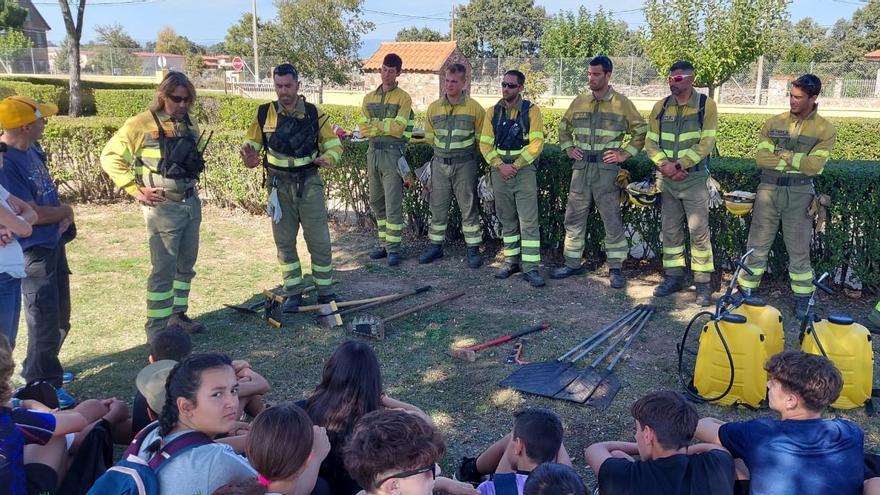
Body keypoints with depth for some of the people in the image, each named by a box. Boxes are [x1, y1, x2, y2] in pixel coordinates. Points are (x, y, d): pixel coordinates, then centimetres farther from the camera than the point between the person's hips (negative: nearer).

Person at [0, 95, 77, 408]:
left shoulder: (32, 150, 4)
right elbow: (31, 214, -24)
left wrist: (64, 215, -4)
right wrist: (64, 211, -7)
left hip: (53, 244, 9)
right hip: (32, 252, -9)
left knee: (60, 317, 21)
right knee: (45, 321, 2)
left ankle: (42, 368, 41)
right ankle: (44, 386, 18)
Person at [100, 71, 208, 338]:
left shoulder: (189, 124, 9)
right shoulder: (141, 124, -10)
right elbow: (110, 157, -8)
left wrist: (193, 182, 13)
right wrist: (136, 190, -12)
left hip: (191, 203, 7)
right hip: (163, 206, -7)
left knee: (186, 264, 14)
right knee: (164, 269, -5)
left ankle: (177, 314, 29)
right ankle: (157, 331, 3)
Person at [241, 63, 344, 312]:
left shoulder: (313, 114, -1)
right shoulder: (265, 114, 0)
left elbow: (334, 144, 4)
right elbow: (251, 143, 7)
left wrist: (327, 158, -19)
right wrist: (249, 158, -16)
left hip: (309, 184, -1)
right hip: (279, 186, 1)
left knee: (319, 240, 1)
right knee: (284, 242, 8)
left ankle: (325, 290, 16)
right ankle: (293, 292, 21)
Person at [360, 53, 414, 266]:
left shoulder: (403, 98, -3)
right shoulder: (369, 98, 13)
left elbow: (398, 128, -14)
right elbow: (363, 128, 3)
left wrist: (374, 124, -4)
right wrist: (385, 127, -9)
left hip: (393, 152, -6)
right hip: (373, 151, 6)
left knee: (393, 203, -6)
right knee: (376, 201, 11)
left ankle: (393, 248, -1)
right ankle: (384, 243, 21)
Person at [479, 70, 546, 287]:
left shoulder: (531, 110, -2)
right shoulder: (494, 112, 8)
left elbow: (536, 143, -9)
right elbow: (485, 144, 3)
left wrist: (515, 165, -14)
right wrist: (500, 165, -11)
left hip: (524, 170, -4)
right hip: (500, 171, 4)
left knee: (528, 220, -6)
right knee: (507, 220, 11)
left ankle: (530, 267, -4)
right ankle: (511, 261, 22)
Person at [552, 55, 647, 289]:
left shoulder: (622, 103, -2)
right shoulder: (579, 102, 9)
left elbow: (641, 131, 3)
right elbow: (564, 127, 23)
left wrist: (624, 154, -4)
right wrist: (568, 149, 11)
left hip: (607, 169, -4)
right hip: (581, 167, 4)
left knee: (612, 220, 0)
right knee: (574, 217, 8)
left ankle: (615, 268, 10)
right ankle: (572, 263, 20)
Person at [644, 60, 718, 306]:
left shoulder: (706, 105, -4)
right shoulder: (661, 107, 8)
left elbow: (705, 143, -11)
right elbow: (650, 141, 4)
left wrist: (679, 165, -17)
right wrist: (664, 164, -13)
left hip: (694, 178, -4)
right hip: (665, 178, 4)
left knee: (698, 231, -4)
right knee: (670, 231, 10)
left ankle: (703, 282, 4)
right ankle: (673, 277, 20)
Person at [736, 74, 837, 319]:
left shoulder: (825, 130, 0)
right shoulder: (773, 123, 6)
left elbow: (813, 166, -13)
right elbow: (761, 157, -7)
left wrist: (783, 154, -8)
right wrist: (797, 160, -12)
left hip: (800, 193, -1)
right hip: (768, 189, 2)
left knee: (799, 249, 6)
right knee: (757, 246, 5)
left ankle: (802, 298, 18)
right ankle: (746, 291, 15)